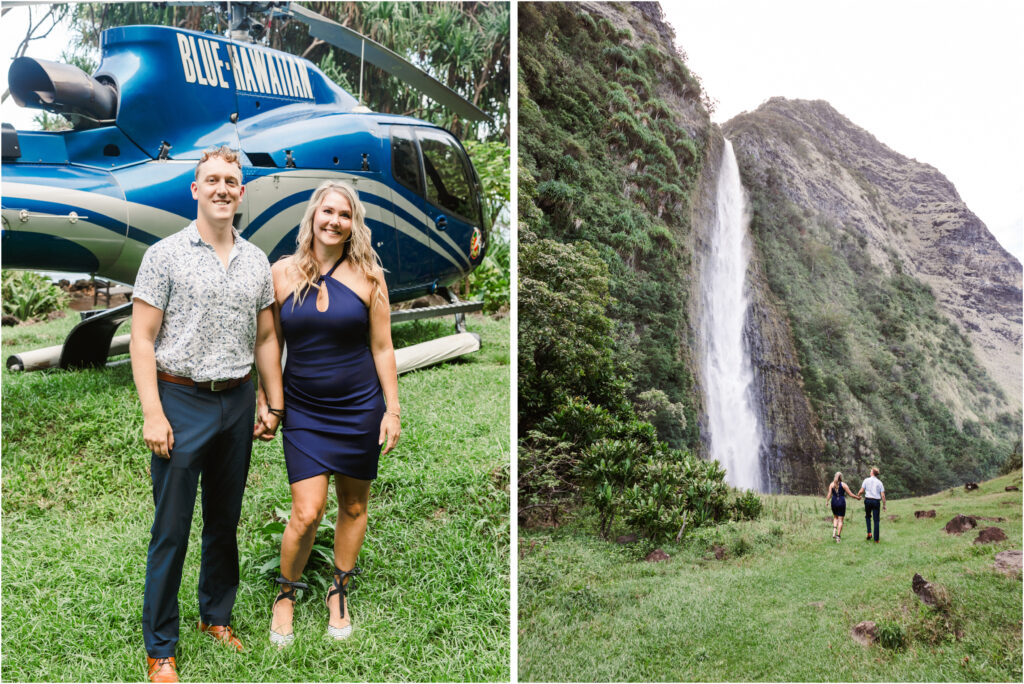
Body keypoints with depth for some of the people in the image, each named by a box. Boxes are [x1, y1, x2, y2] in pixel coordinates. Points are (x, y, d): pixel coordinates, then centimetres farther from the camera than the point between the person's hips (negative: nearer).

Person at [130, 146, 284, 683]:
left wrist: (275, 405, 10)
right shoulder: (165, 255, -5)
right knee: (171, 530, 1)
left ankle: (216, 616, 34)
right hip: (182, 401, -4)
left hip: (238, 403, 4)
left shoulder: (257, 262, 9)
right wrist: (153, 414, -14)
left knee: (225, 520, 15)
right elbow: (142, 340, -7)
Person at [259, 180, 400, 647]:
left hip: (359, 408, 0)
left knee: (353, 506, 12)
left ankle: (338, 593, 33)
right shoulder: (283, 273, 0)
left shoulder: (367, 276, -3)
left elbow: (382, 348, 0)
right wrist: (264, 403, 7)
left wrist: (393, 409, -1)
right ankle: (286, 594, 21)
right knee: (306, 513, -6)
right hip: (303, 411, 0)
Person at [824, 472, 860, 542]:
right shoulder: (843, 484, -4)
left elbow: (829, 494, -7)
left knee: (835, 518, 22)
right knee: (840, 520, 5)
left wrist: (827, 501, 3)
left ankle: (834, 532, 3)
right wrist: (857, 497, 12)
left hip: (834, 503, 2)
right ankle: (838, 536, 0)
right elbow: (850, 494, -2)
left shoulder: (831, 484, 2)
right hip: (841, 503, -2)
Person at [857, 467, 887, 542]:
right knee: (876, 520, 4)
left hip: (868, 500, 0)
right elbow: (883, 495, -1)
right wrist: (884, 505, 6)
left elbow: (862, 491, -4)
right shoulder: (879, 482, 4)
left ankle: (869, 532, 4)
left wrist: (858, 494, 18)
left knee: (868, 516, 22)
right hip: (876, 501, 0)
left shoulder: (867, 480, 0)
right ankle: (876, 539, 4)